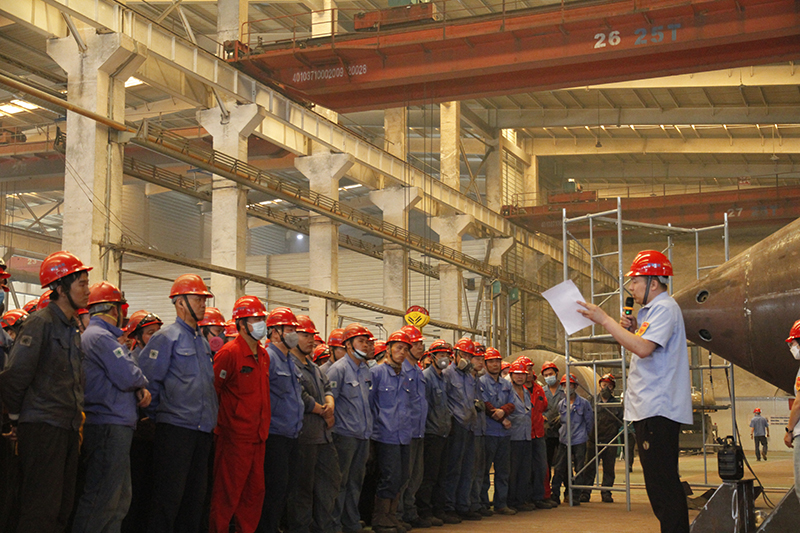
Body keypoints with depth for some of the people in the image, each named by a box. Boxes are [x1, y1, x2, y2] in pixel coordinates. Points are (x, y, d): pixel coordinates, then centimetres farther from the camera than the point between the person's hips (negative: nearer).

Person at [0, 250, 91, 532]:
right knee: (41, 509, -8)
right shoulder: (40, 323, -12)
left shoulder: (72, 328, 16)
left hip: (68, 427, 9)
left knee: (63, 507, 12)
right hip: (42, 427, -9)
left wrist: (76, 415, 15)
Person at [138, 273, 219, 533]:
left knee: (195, 495, 12)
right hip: (175, 427, -7)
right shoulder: (166, 337, -7)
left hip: (202, 430, 8)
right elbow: (147, 379, -10)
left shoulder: (203, 342, 17)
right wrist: (156, 412, -4)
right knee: (168, 495, -5)